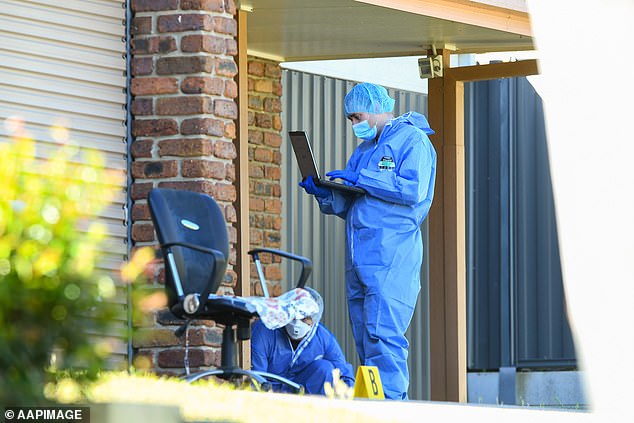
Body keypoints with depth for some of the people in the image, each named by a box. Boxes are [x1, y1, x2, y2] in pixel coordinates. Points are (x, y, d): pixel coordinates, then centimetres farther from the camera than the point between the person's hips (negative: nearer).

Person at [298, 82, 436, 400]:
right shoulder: (364, 149, 25)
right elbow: (346, 205, 26)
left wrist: (361, 179, -13)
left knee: (382, 336, -18)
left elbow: (413, 189, -16)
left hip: (392, 257, -9)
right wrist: (323, 193, 6)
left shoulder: (412, 140, 0)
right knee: (366, 345, 5)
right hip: (359, 260, 9)